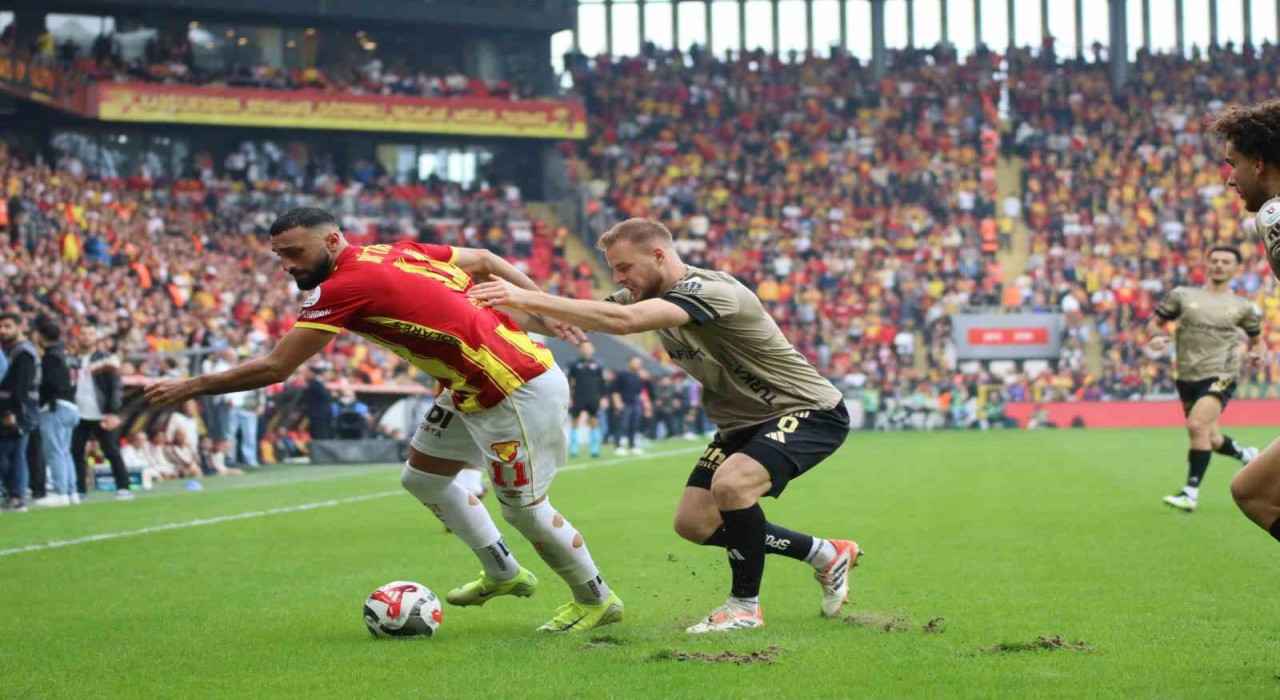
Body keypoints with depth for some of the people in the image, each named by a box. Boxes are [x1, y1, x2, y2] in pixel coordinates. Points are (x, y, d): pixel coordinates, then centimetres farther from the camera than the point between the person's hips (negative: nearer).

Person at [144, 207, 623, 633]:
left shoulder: (343, 287, -21)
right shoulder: (395, 253, 3)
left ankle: (597, 601, 23)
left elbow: (274, 368, -19)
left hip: (521, 393, -10)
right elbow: (484, 260, 12)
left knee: (524, 506, 2)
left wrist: (191, 387, -9)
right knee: (422, 477, 17)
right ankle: (503, 573, 32)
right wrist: (544, 318, 17)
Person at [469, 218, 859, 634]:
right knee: (693, 524, 5)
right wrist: (514, 304, -22)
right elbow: (588, 318, -4)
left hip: (809, 412, -10)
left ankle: (745, 605, -11)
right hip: (741, 423, 10)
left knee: (730, 484, -33)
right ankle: (825, 555, 22)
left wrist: (526, 299, -43)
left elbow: (621, 321, -42)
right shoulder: (645, 295, 1)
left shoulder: (711, 291, -29)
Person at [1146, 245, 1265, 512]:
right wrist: (1155, 337, -10)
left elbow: (1257, 338, 20)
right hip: (1187, 378, 4)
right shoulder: (1182, 296, 7)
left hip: (1220, 377, -3)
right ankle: (1246, 454, 45)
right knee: (1211, 440, 12)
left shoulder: (1243, 307, 7)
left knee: (1197, 425, -25)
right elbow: (1155, 322, 13)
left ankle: (1191, 493, -20)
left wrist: (1258, 353, -3)